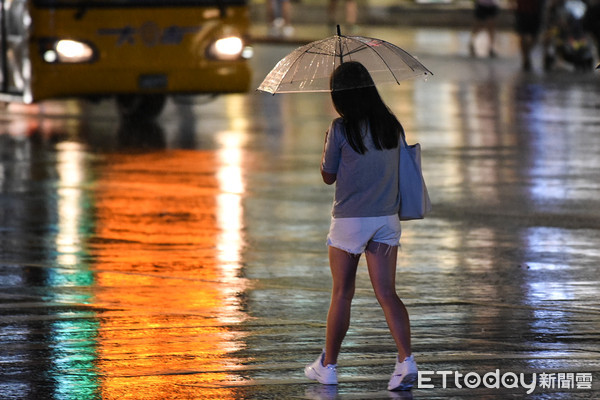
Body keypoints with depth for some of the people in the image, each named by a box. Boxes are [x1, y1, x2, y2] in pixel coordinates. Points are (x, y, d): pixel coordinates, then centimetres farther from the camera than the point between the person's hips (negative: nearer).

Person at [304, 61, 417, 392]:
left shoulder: (341, 129, -12)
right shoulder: (391, 125, 2)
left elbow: (328, 176, -3)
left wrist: (327, 143, 14)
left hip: (349, 220, -4)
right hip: (387, 219, 4)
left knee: (342, 294, 7)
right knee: (386, 293, 2)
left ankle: (327, 366, 18)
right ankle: (406, 359, -16)